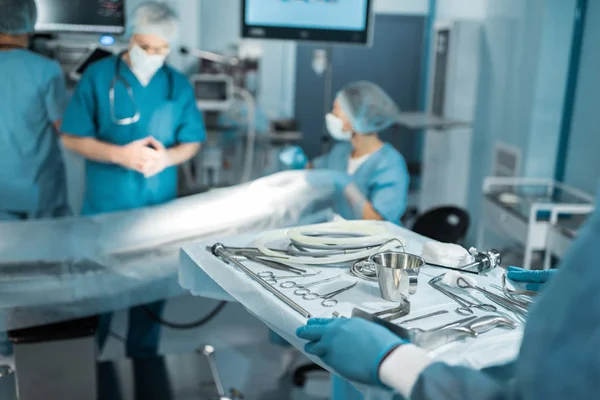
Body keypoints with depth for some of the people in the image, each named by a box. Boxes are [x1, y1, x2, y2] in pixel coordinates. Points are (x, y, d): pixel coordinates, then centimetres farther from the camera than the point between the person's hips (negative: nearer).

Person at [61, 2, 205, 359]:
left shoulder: (179, 85, 1)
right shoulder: (98, 76, -7)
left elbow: (192, 142, 5)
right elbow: (72, 139, -6)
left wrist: (166, 157, -16)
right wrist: (120, 155, -21)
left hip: (159, 209, 2)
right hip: (105, 207, -2)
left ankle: (143, 361, 34)